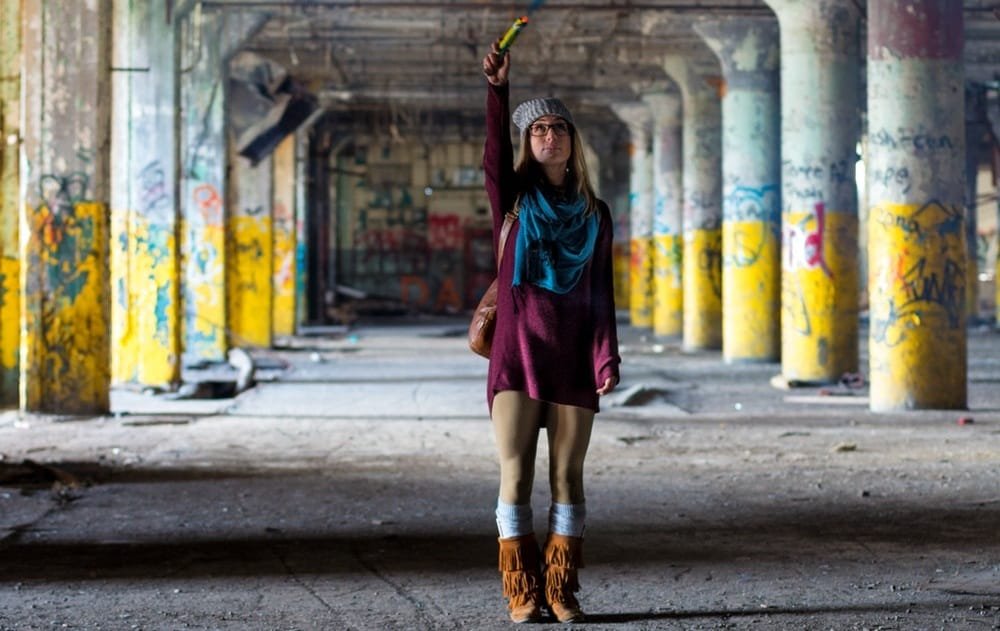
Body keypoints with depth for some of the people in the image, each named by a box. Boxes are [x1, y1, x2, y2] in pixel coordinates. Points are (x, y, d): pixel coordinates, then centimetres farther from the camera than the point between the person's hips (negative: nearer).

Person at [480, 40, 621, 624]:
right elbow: (494, 153, -13)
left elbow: (602, 294, 7)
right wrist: (498, 88, -26)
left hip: (573, 360, 1)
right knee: (515, 476, -4)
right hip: (518, 353, -1)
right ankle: (523, 594, 1)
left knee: (568, 476, 1)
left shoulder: (595, 214, 11)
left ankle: (562, 591, 8)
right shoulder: (513, 198, 7)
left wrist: (607, 359, -5)